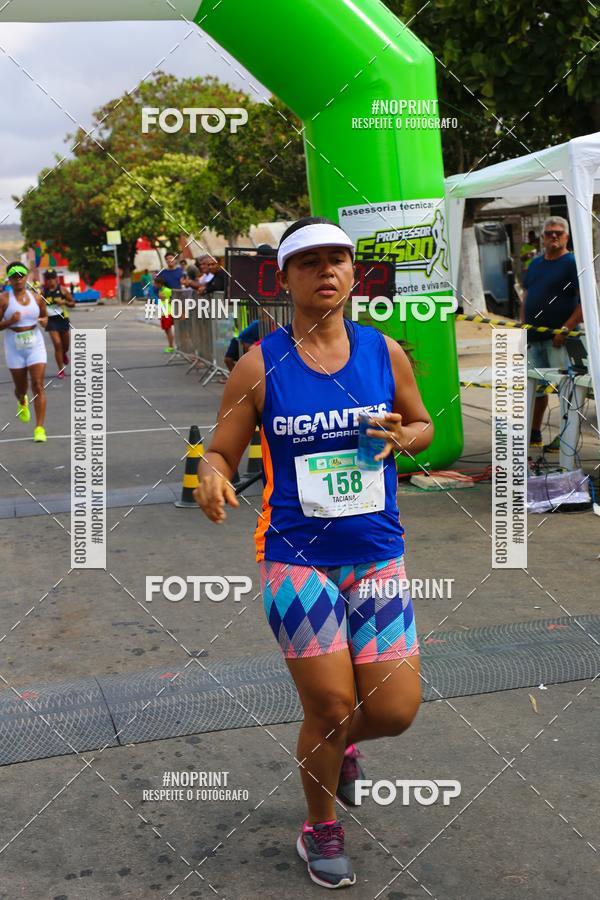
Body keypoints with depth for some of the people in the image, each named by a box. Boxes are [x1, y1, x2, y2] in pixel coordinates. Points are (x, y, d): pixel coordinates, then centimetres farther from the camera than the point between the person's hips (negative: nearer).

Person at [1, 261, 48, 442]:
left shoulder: (37, 298, 3)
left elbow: (44, 316, 19)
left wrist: (44, 321, -4)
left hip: (36, 346, 1)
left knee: (38, 386, -10)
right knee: (20, 387, 12)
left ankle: (40, 428, -8)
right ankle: (22, 402, 51)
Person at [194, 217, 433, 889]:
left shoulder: (385, 351, 2)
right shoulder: (259, 364, -5)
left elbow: (422, 423, 16)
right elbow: (220, 453, -1)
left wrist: (405, 438, -7)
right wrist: (212, 479, -24)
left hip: (378, 554, 3)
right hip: (295, 556, -3)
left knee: (395, 711, -1)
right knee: (331, 706, -3)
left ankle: (342, 744, 39)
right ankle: (321, 828, 29)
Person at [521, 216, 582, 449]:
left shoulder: (573, 263, -8)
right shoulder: (535, 263, 14)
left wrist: (566, 329, -19)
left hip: (559, 339, -7)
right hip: (534, 338, 7)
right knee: (536, 386, 16)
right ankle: (534, 435, 28)